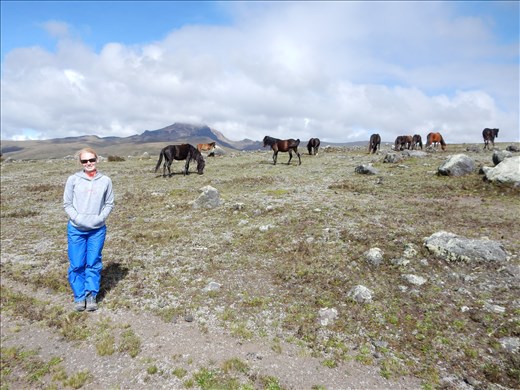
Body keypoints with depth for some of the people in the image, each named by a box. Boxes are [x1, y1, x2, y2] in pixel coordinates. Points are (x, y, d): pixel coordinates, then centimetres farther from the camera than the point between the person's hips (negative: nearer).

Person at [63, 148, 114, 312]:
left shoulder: (105, 180, -1)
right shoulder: (73, 179, -2)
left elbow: (109, 204, 5)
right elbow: (67, 204, 2)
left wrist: (100, 218, -9)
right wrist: (77, 218, -11)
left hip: (97, 229, 0)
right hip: (76, 229, 0)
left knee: (93, 264, 7)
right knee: (76, 265, 6)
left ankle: (91, 296, 19)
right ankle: (79, 296, 20)